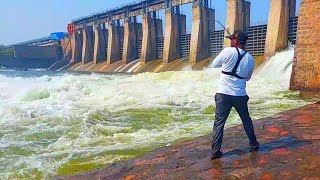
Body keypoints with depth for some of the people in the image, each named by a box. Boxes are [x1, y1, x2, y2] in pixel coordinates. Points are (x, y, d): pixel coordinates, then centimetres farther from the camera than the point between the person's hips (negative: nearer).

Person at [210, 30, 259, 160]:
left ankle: (215, 151, 2)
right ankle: (254, 144, 37)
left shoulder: (228, 52, -10)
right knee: (246, 120, 22)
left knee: (219, 122, 3)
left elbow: (214, 64, 4)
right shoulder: (250, 59, 4)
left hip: (223, 94, -3)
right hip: (240, 95, 4)